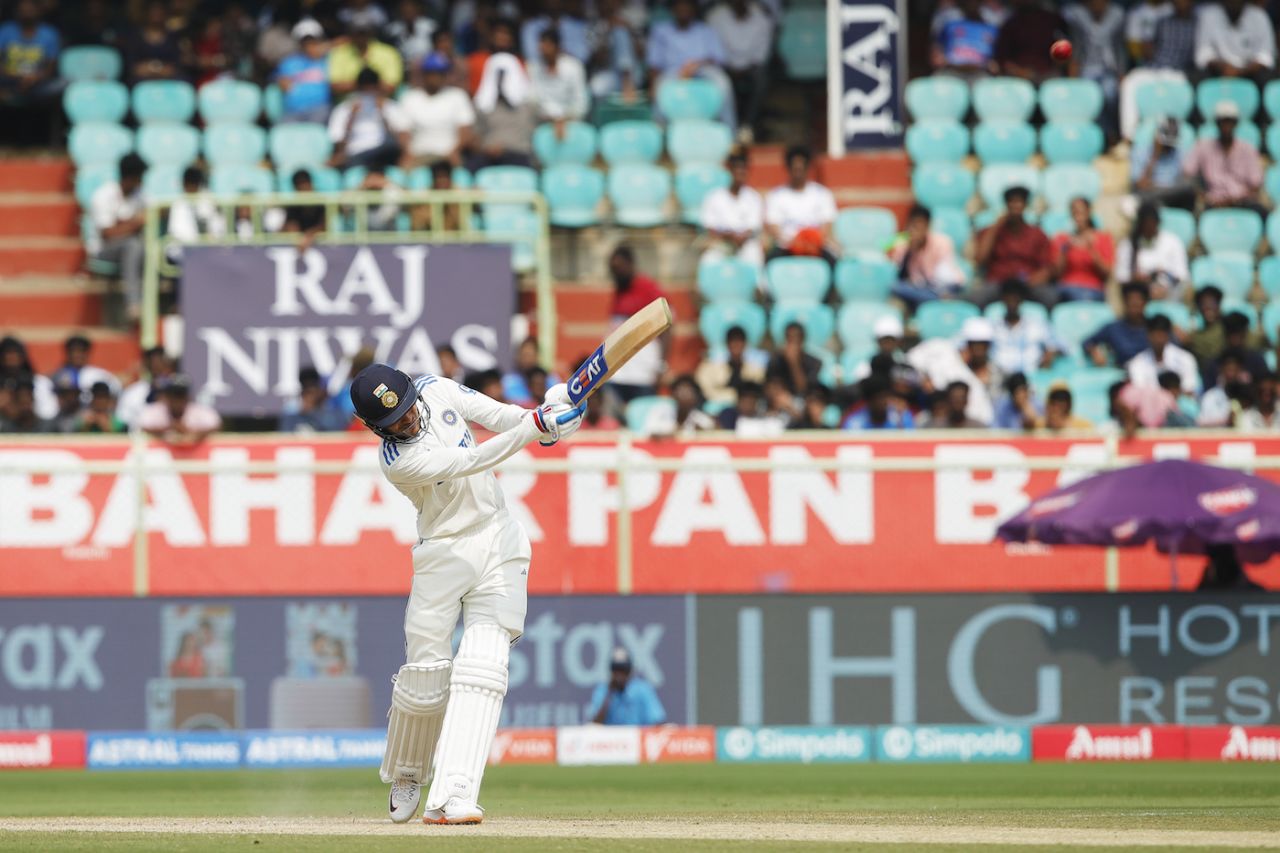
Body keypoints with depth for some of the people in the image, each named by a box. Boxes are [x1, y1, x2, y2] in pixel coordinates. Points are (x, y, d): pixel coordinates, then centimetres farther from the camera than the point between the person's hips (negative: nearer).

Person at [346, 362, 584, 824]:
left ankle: (452, 798, -23)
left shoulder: (437, 390, -3)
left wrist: (548, 410, -20)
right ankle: (406, 776, 29)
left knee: (483, 663, -12)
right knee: (426, 674, -2)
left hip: (500, 538, 3)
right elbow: (471, 461, -29)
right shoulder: (397, 460, -20)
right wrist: (535, 426, -36)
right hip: (444, 555, -3)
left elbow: (499, 416, 1)